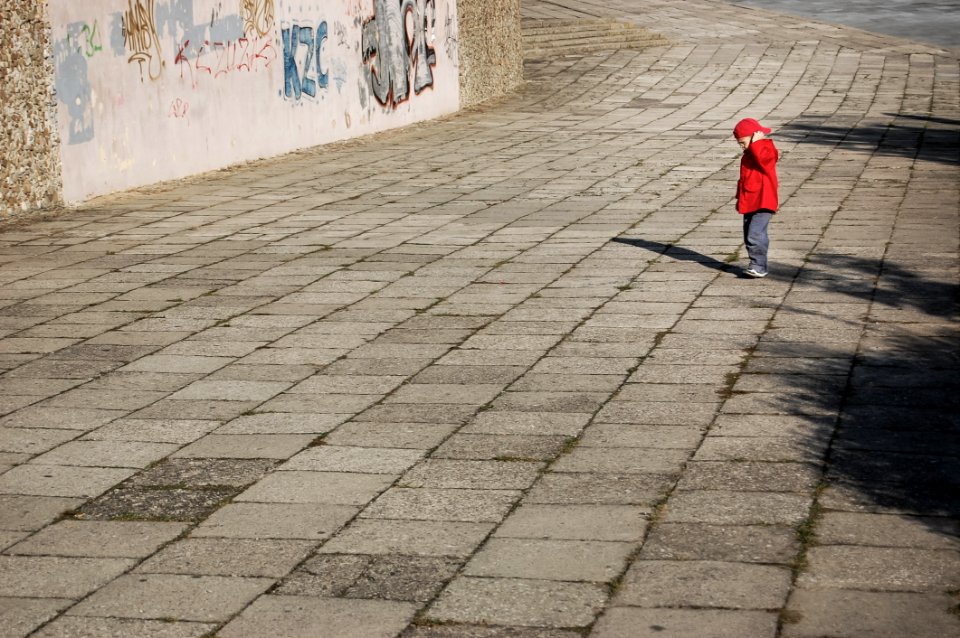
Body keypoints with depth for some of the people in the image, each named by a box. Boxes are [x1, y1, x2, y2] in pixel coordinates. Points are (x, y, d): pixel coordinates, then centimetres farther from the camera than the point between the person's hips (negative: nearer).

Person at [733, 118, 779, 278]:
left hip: (763, 203, -10)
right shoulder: (748, 155, 17)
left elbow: (762, 157, -36)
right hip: (749, 203, 10)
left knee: (755, 234, -19)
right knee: (748, 237, 10)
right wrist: (740, 198, 25)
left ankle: (759, 266, -15)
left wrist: (756, 142, -25)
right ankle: (756, 265, 18)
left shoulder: (766, 149, -9)